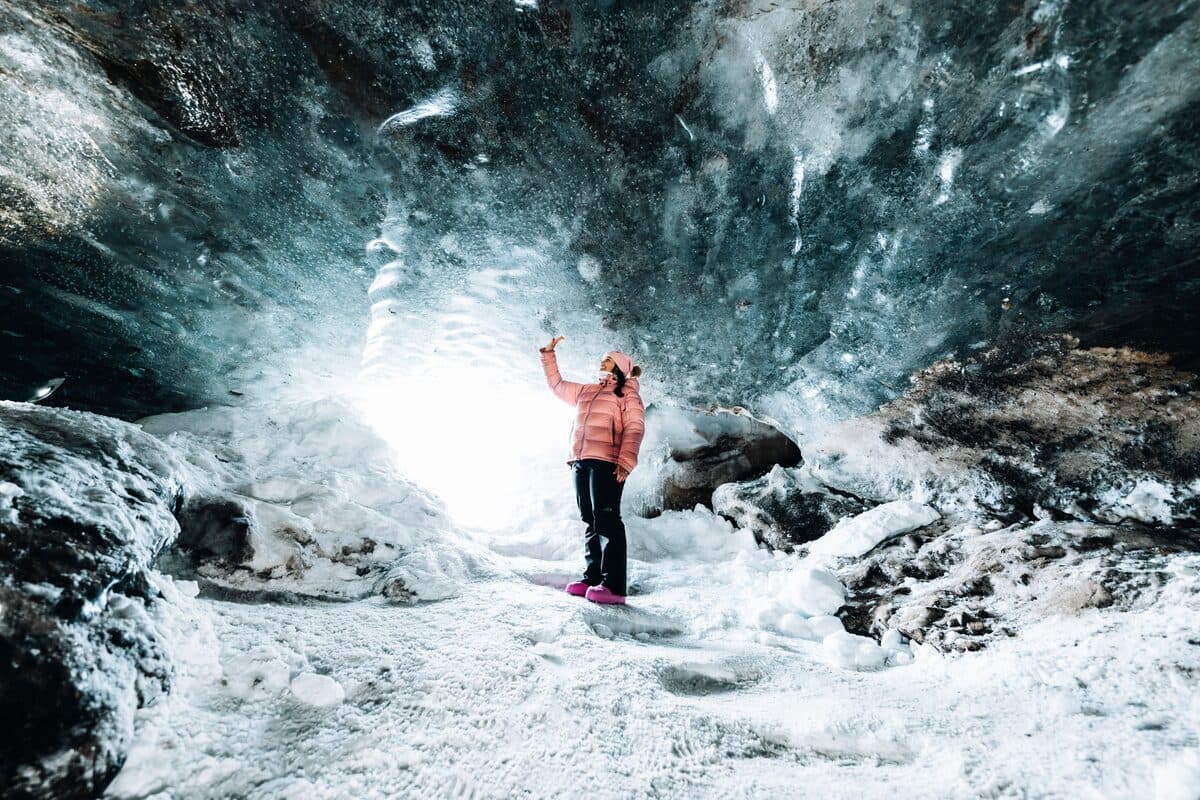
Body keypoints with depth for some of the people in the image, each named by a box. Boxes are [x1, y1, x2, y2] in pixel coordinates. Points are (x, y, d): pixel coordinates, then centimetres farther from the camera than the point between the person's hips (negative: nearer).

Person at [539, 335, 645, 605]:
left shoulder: (628, 393, 7)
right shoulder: (585, 391, 27)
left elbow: (634, 428, -5)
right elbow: (557, 384, 39)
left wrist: (626, 460, -19)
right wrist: (548, 354, 35)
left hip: (606, 462, -7)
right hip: (580, 462, 7)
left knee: (607, 519, -13)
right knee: (591, 521, 6)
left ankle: (613, 585, -15)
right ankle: (592, 578, 10)